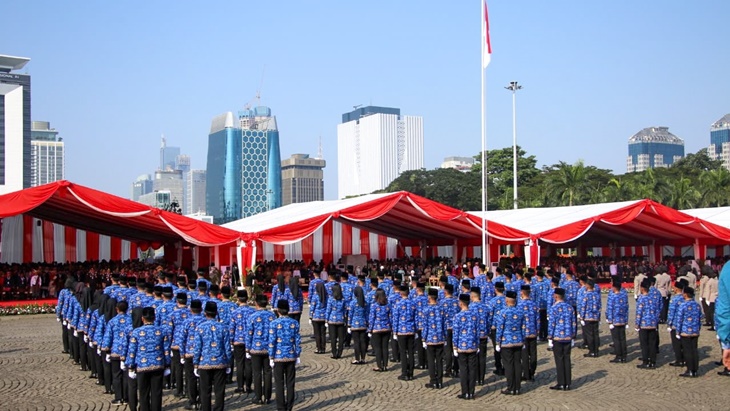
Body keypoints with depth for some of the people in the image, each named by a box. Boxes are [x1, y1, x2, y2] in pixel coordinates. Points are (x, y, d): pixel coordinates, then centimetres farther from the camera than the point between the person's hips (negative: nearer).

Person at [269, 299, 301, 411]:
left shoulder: (274, 323, -9)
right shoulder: (294, 323, -1)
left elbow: (272, 342, -10)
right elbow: (298, 341, 1)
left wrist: (271, 358, -3)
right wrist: (297, 356, 10)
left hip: (278, 357, -2)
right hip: (291, 357, 2)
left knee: (279, 384, 6)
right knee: (290, 383, 9)